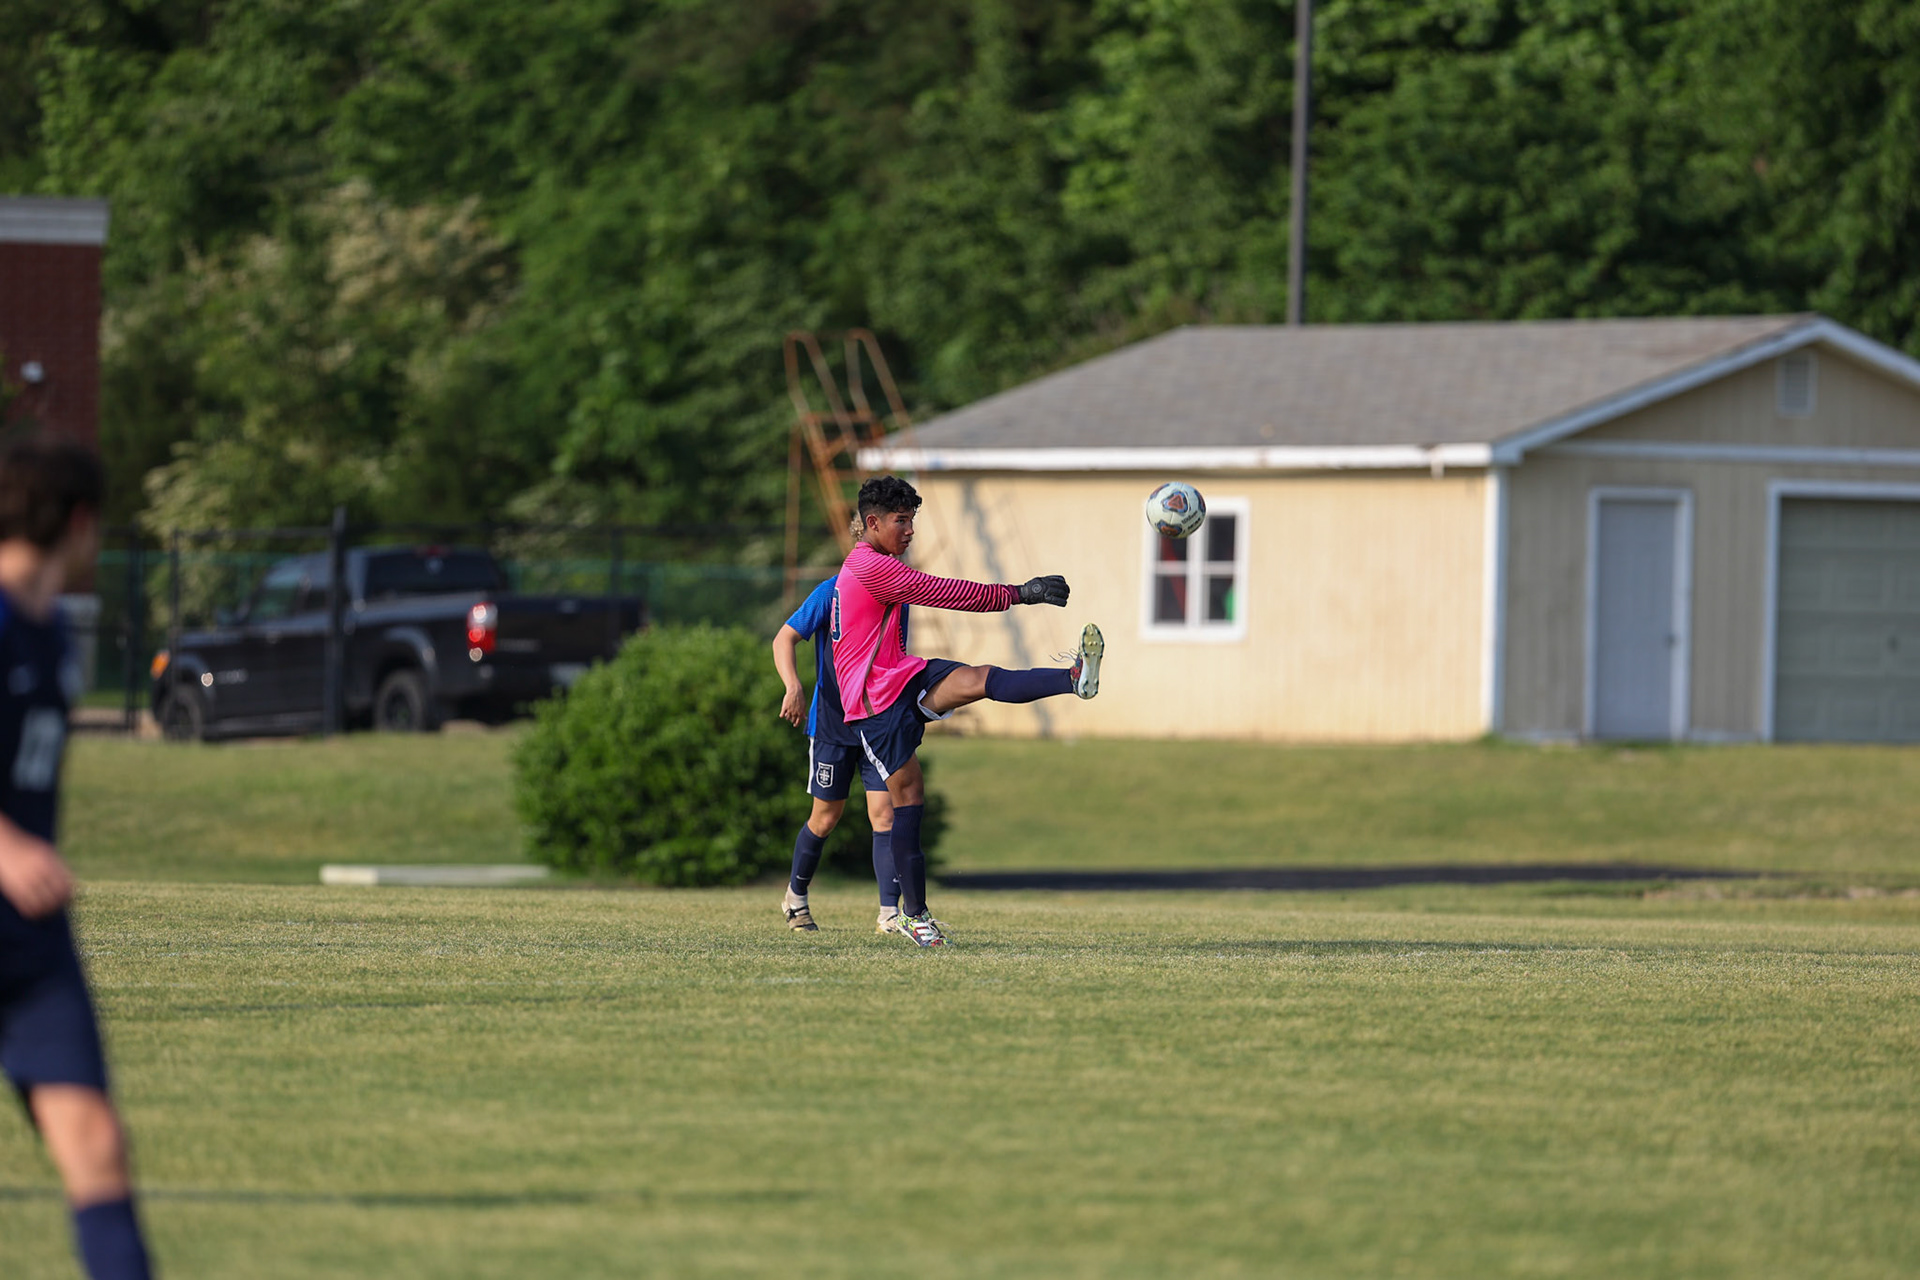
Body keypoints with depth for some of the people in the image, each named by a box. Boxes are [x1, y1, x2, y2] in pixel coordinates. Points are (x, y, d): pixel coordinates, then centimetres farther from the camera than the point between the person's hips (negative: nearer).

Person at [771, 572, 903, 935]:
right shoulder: (832, 593, -11)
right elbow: (784, 638, -14)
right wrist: (793, 688, -30)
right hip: (832, 724, -3)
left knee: (885, 815, -8)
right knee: (826, 818, 7)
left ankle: (889, 915, -8)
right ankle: (795, 897, 30)